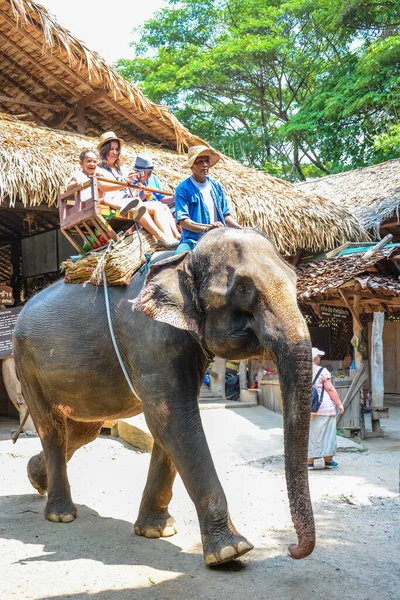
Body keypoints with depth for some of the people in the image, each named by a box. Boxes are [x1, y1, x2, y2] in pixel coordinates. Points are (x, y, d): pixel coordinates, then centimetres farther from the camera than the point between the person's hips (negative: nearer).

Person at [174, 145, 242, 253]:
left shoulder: (216, 186, 15)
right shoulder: (183, 189, -1)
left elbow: (226, 215, 20)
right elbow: (182, 220, -9)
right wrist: (207, 228, -23)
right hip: (193, 241, -5)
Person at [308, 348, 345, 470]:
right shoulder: (322, 372, -10)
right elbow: (330, 389, -11)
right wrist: (339, 404, -4)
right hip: (325, 408, -4)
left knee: (311, 434, 9)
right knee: (326, 433, 6)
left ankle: (309, 462, 10)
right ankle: (328, 461, 13)